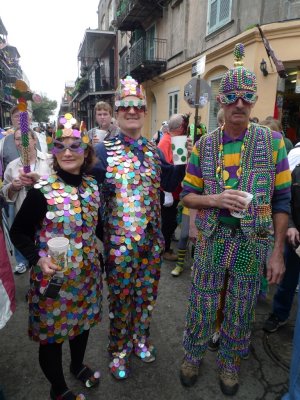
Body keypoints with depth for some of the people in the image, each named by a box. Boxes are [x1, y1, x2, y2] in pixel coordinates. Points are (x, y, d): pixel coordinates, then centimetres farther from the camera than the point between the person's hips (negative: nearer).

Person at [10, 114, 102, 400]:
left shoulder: (92, 185, -3)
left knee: (83, 321, 24)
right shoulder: (42, 191, -19)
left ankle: (78, 365, 55)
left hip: (87, 273, 5)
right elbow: (19, 232, -9)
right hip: (53, 277, -5)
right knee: (52, 332, 14)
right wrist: (38, 260, -23)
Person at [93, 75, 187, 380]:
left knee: (147, 294, 19)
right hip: (119, 240, -4)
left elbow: (170, 183, 10)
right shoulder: (103, 149, -6)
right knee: (120, 297, 11)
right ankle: (119, 349, 35)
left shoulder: (153, 149, 9)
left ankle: (140, 338, 44)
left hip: (152, 238, 5)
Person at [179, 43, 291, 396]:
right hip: (211, 241, 1)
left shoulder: (273, 142, -4)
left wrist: (277, 252, -5)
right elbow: (187, 195, 1)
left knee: (241, 313, 18)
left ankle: (229, 363, 44)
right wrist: (215, 199, -20)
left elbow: (282, 201, -2)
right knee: (201, 307, 16)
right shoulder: (204, 146, -2)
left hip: (253, 244, 0)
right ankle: (192, 354, 43)